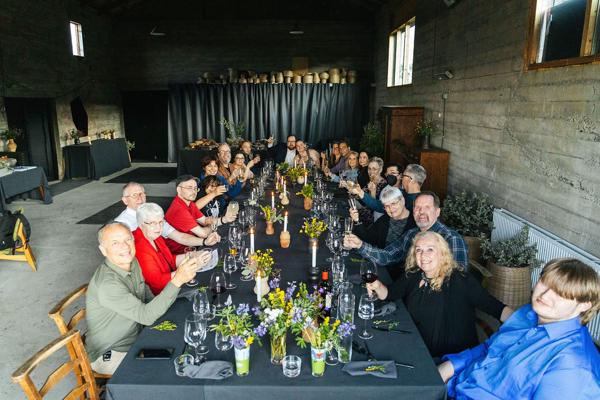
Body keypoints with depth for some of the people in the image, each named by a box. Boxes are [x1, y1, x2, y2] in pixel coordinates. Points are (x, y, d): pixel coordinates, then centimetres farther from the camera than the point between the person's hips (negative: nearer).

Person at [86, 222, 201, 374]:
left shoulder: (132, 262, -4)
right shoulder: (107, 284, -31)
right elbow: (146, 316, -34)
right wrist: (177, 280, -40)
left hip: (135, 339, 8)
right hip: (109, 355, -8)